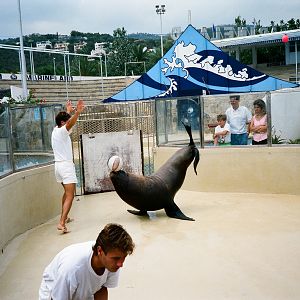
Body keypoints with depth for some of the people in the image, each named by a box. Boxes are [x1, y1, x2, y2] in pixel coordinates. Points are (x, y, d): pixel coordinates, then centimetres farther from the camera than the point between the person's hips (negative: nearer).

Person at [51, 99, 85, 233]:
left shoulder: (55, 130, 11)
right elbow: (70, 123, -37)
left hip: (59, 165, 10)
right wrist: (77, 112, -52)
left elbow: (66, 121, 32)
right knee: (70, 196, -13)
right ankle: (61, 223, -23)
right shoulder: (62, 131, -14)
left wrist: (68, 111, 47)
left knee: (67, 192, 25)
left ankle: (64, 217, 34)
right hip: (66, 165, -10)